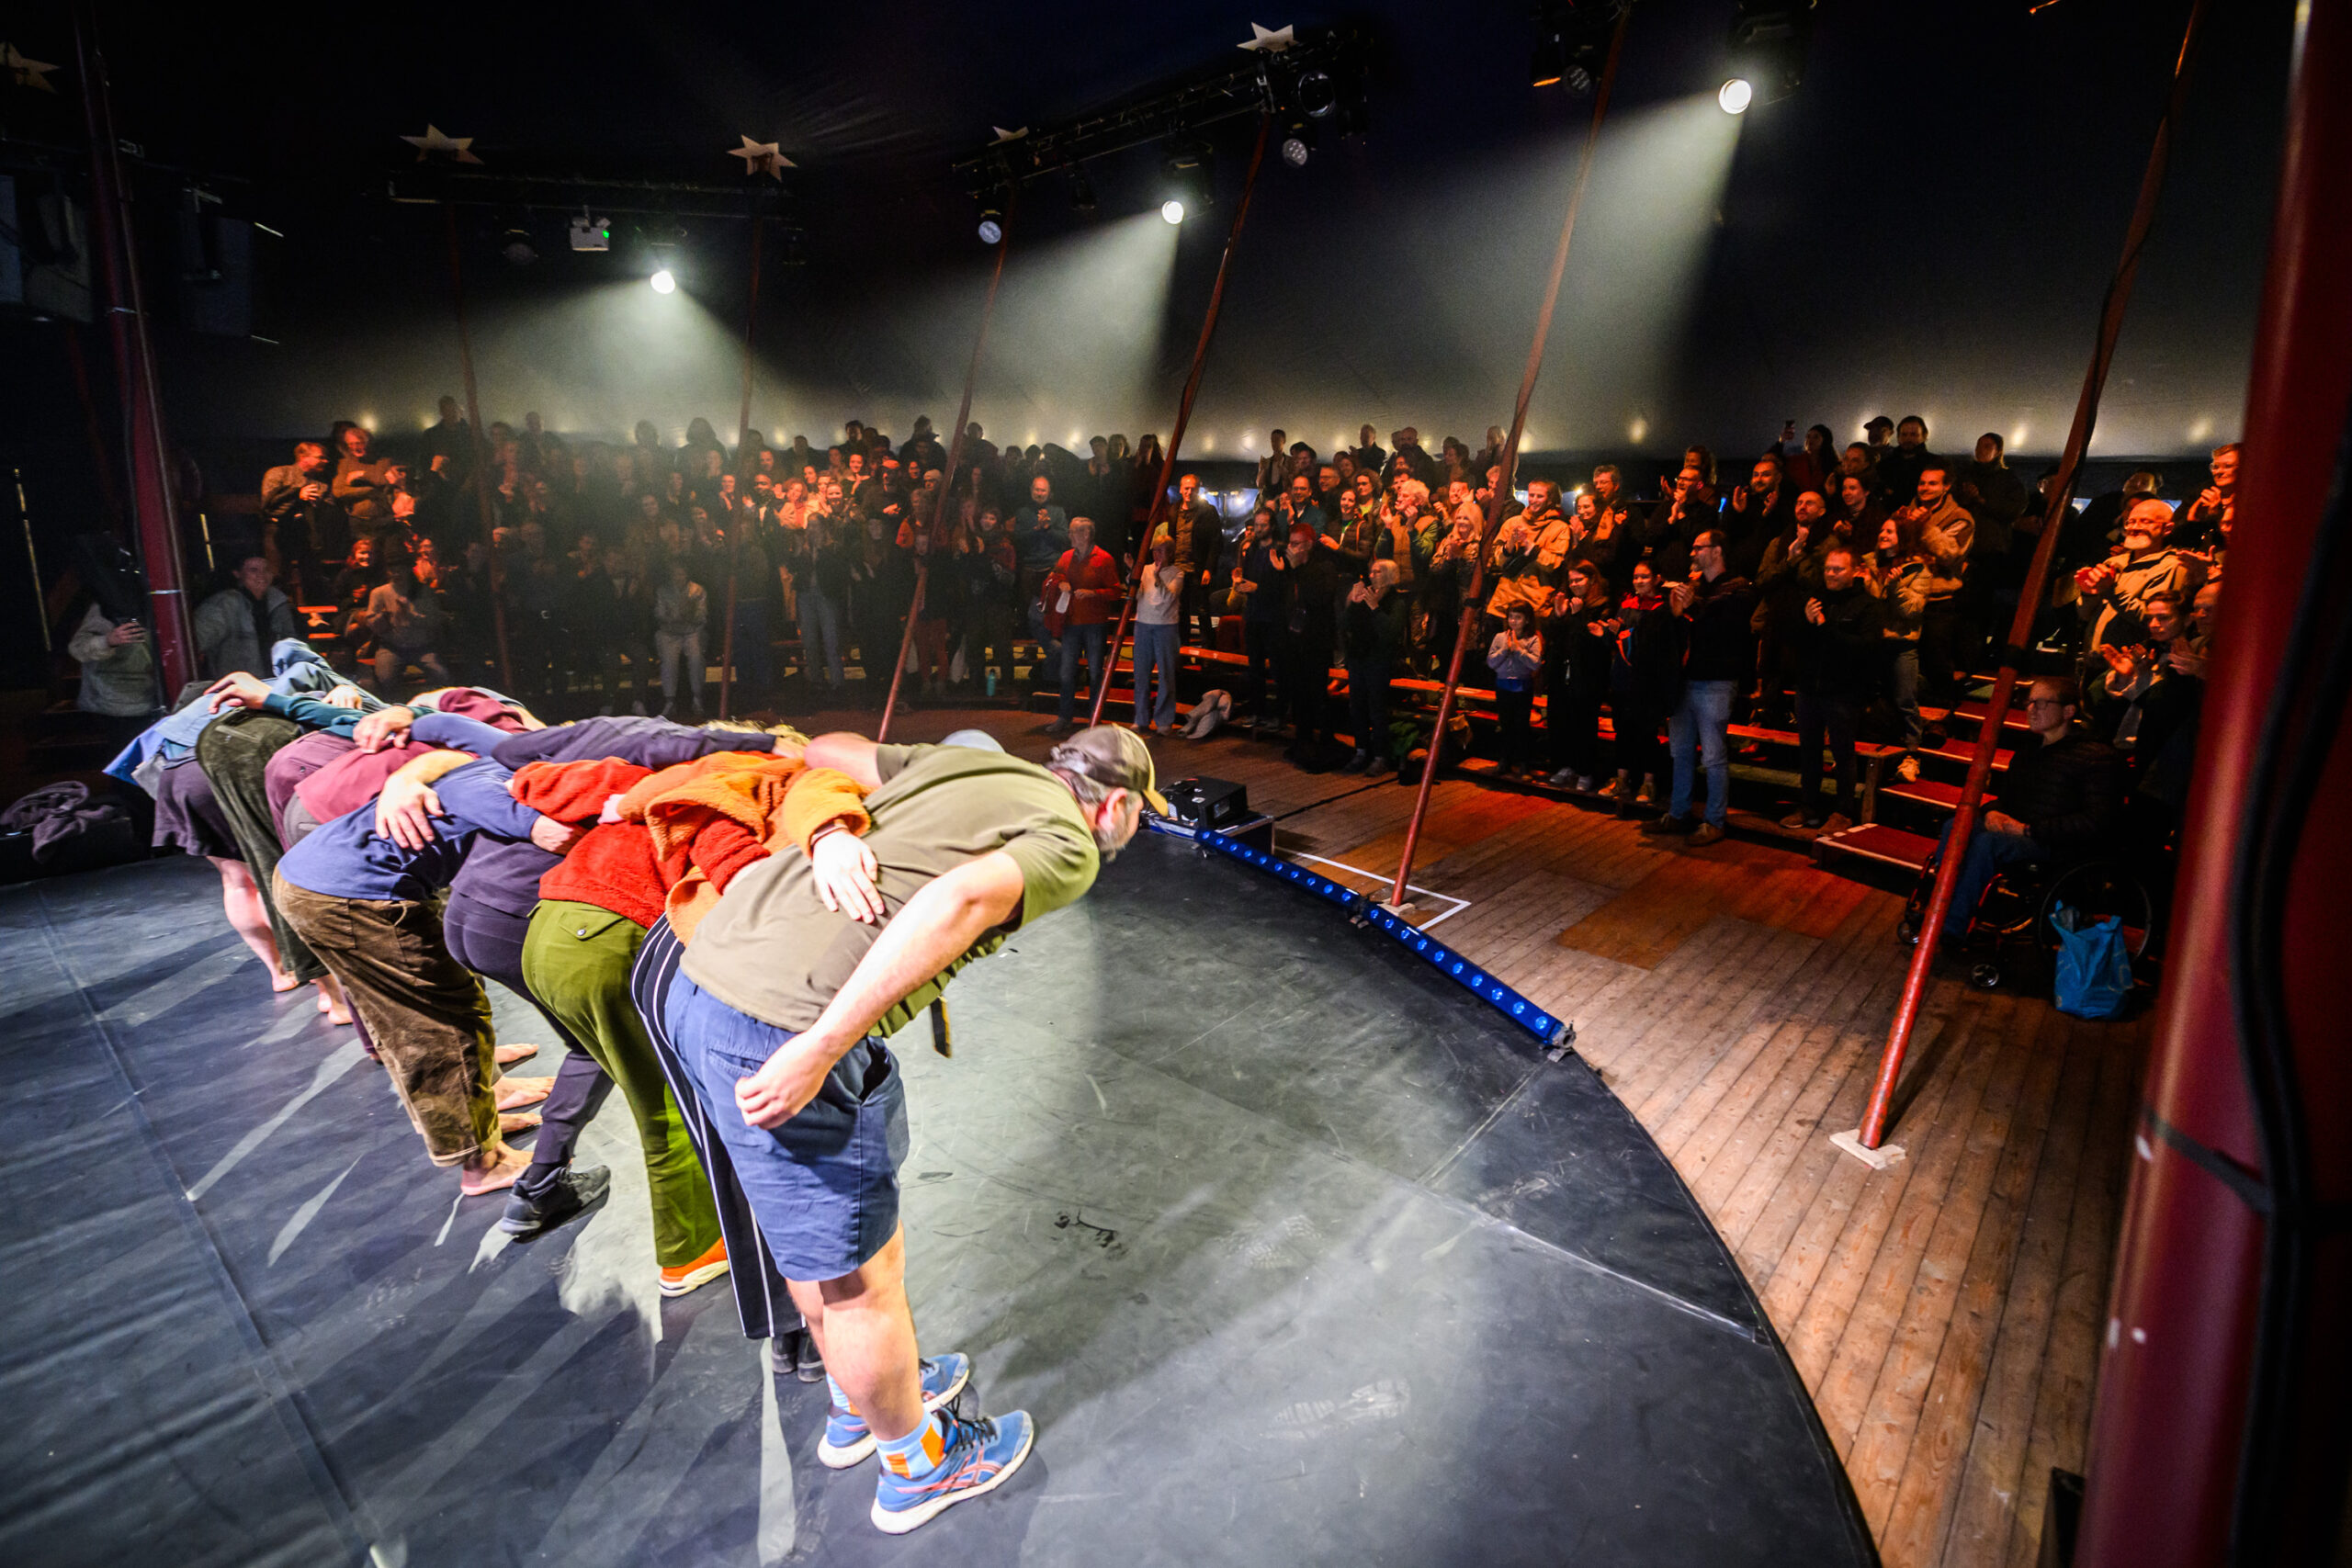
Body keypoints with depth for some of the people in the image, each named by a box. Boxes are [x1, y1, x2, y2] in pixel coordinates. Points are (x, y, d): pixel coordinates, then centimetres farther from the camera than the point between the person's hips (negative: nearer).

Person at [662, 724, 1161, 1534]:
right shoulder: (1069, 848, -2)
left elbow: (827, 749, 26)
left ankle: (859, 1407, 52)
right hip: (781, 1027, -9)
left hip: (708, 966, 9)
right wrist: (819, 1050, -22)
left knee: (822, 1244, 28)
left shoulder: (964, 761, 18)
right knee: (859, 1275, 14)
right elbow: (957, 902, -20)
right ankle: (917, 1464, 39)